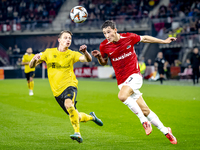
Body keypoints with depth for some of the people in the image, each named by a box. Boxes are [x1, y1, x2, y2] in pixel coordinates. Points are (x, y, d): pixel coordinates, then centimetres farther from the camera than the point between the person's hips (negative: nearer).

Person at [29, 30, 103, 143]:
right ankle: (91, 117, 40)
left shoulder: (71, 54, 2)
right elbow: (32, 65, 7)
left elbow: (88, 59, -12)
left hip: (70, 85, -3)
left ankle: (77, 133, -35)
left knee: (68, 104, -36)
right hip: (57, 90, 3)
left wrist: (85, 52, -34)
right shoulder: (49, 53, 6)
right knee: (75, 117, 7)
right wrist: (35, 59, -17)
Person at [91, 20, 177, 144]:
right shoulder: (104, 46, -3)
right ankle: (165, 131, 18)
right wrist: (99, 56, -10)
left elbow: (144, 39, 11)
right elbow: (104, 62, 13)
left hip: (134, 75, -3)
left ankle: (144, 121, -16)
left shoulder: (129, 37, -7)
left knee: (122, 96, -32)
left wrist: (164, 41, 19)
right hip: (122, 81, 3)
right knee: (145, 110, 3)